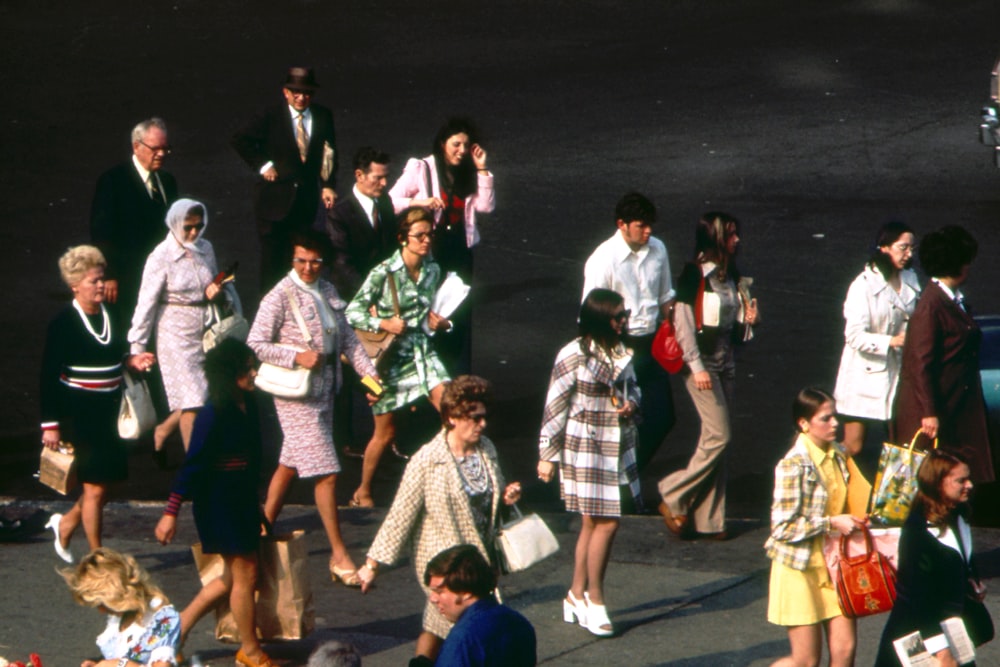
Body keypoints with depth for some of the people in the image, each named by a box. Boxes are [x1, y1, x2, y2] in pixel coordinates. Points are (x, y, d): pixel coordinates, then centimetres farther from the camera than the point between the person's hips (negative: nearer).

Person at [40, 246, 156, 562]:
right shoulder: (63, 323, -12)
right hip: (79, 414, -6)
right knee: (95, 487, -2)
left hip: (107, 412, 7)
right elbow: (48, 377, -11)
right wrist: (50, 424, -13)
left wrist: (131, 361, 2)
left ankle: (66, 523, 35)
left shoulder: (109, 315, 7)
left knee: (106, 480, 10)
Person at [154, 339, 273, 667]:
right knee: (245, 574, 0)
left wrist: (255, 504, 23)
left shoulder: (248, 406, 5)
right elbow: (193, 464, -19)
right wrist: (171, 511, -18)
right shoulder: (213, 415, -20)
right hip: (219, 504, -9)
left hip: (241, 502, 9)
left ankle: (178, 628, 24)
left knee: (233, 576, 15)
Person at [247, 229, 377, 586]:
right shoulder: (280, 296, -13)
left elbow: (347, 338, 14)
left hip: (324, 392, 7)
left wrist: (369, 373, 4)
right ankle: (339, 556, -4)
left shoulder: (327, 292, 9)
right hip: (297, 397, -7)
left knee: (290, 464, 16)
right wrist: (297, 357, -23)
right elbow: (255, 344, -15)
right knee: (326, 473, -8)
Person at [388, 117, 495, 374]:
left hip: (460, 249, 4)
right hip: (430, 249, -4)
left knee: (461, 312, 3)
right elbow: (391, 201, -9)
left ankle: (460, 380, 8)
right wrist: (419, 202, -24)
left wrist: (482, 170, -5)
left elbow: (486, 206, 0)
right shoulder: (421, 169, -4)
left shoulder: (468, 173, 11)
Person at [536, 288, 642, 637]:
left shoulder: (620, 353, 7)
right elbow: (555, 406, -10)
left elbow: (632, 386, 22)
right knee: (605, 523, -9)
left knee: (592, 524, 12)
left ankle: (577, 596, 23)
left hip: (617, 447, 7)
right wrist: (548, 455, -9)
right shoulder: (574, 356, -13)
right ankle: (594, 601, 2)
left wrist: (632, 403, -3)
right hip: (585, 448, -7)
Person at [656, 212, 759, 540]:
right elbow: (684, 323, -13)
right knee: (719, 435, -12)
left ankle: (708, 519, 10)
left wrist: (747, 321, -3)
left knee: (715, 439, 7)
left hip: (725, 363, 7)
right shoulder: (694, 274, -11)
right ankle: (673, 498, 1)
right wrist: (696, 366, -17)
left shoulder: (731, 275, 11)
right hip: (702, 363, -7)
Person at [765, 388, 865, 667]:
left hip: (834, 564, 7)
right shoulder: (793, 465, -17)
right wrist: (832, 524, -21)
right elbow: (783, 527, -19)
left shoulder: (837, 458, 6)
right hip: (800, 568, -7)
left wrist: (853, 523, 3)